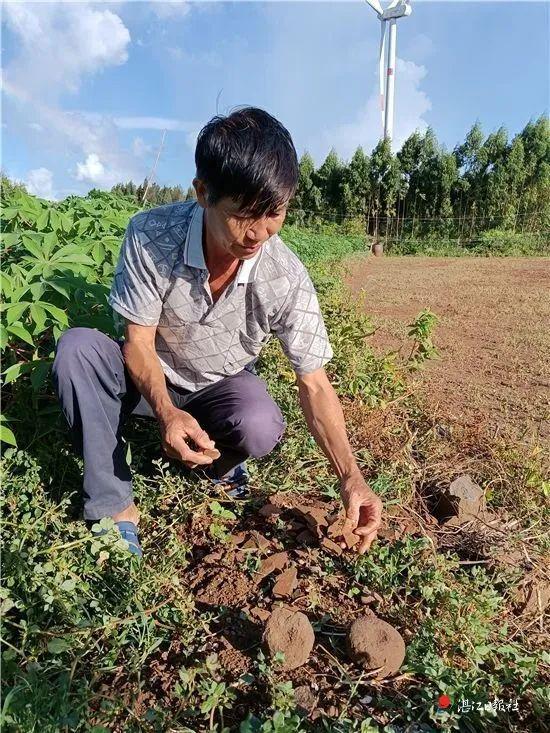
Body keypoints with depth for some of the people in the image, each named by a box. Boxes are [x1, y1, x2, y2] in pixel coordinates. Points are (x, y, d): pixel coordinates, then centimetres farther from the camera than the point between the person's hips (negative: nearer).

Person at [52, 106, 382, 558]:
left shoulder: (288, 279, -26)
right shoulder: (150, 236, -26)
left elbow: (315, 385, -20)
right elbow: (139, 341, -18)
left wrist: (351, 477, -30)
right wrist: (166, 412, -37)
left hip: (223, 384, 0)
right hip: (154, 378, 1)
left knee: (261, 429, -33)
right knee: (77, 347, -27)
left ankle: (219, 464, 6)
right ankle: (114, 507, -17)